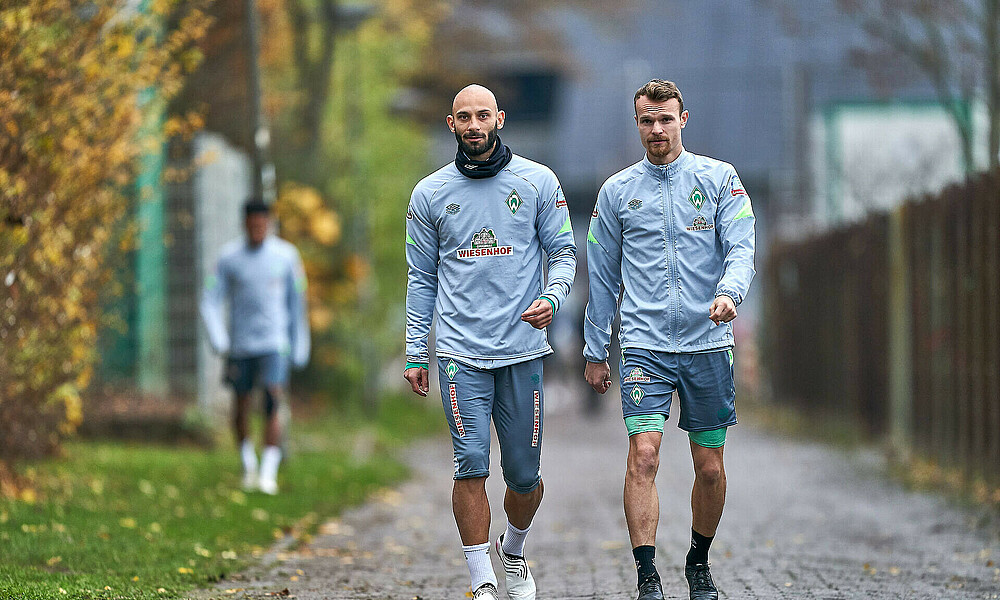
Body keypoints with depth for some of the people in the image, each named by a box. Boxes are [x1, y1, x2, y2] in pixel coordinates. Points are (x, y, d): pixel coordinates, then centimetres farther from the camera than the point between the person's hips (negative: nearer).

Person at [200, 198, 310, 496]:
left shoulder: (286, 255, 1)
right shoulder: (229, 257, 0)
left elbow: (296, 302, 9)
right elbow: (211, 301, 2)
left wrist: (299, 348, 9)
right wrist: (218, 340, -11)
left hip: (275, 345, -1)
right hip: (240, 346, 2)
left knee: (272, 406, -17)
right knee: (242, 410, 8)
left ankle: (269, 473, -16)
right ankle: (248, 466, 30)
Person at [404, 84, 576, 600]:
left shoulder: (537, 182, 4)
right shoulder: (430, 193, 7)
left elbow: (563, 252, 7)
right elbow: (422, 277, 11)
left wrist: (552, 297, -14)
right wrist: (415, 354, 7)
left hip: (523, 348, 0)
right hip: (460, 351, 0)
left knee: (524, 475, 5)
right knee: (471, 465, -12)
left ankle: (513, 551, 34)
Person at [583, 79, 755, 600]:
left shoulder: (720, 179, 5)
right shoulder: (617, 191, 8)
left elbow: (740, 249, -3)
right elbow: (602, 277, 13)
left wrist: (728, 291, -25)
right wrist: (594, 351, 14)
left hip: (708, 343, 0)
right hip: (645, 346, 0)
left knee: (710, 468, 6)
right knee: (644, 454, -16)